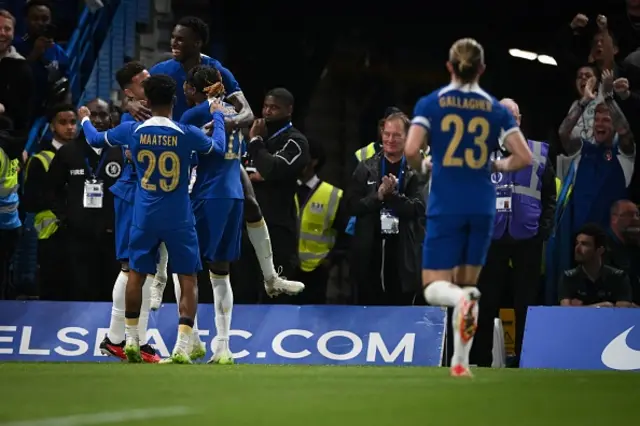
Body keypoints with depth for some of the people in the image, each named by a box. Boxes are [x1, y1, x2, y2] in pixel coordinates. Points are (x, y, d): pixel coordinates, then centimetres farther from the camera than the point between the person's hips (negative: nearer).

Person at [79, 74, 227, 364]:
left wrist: (84, 119, 35)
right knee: (188, 279, 3)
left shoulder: (132, 131, -5)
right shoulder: (187, 134, -10)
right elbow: (220, 148, 9)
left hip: (145, 217, 2)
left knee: (136, 274, 17)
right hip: (179, 219, -2)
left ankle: (131, 341, 20)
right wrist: (217, 116, 26)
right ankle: (181, 348, -6)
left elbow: (95, 139, 13)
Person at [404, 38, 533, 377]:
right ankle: (460, 361, 11)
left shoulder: (430, 103, -2)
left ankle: (463, 299, -34)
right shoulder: (495, 109, 4)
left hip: (445, 206, -2)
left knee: (435, 287, 1)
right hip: (482, 207, 2)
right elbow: (524, 158, -2)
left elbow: (411, 150, -14)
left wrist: (423, 167, 8)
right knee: (465, 285, 16)